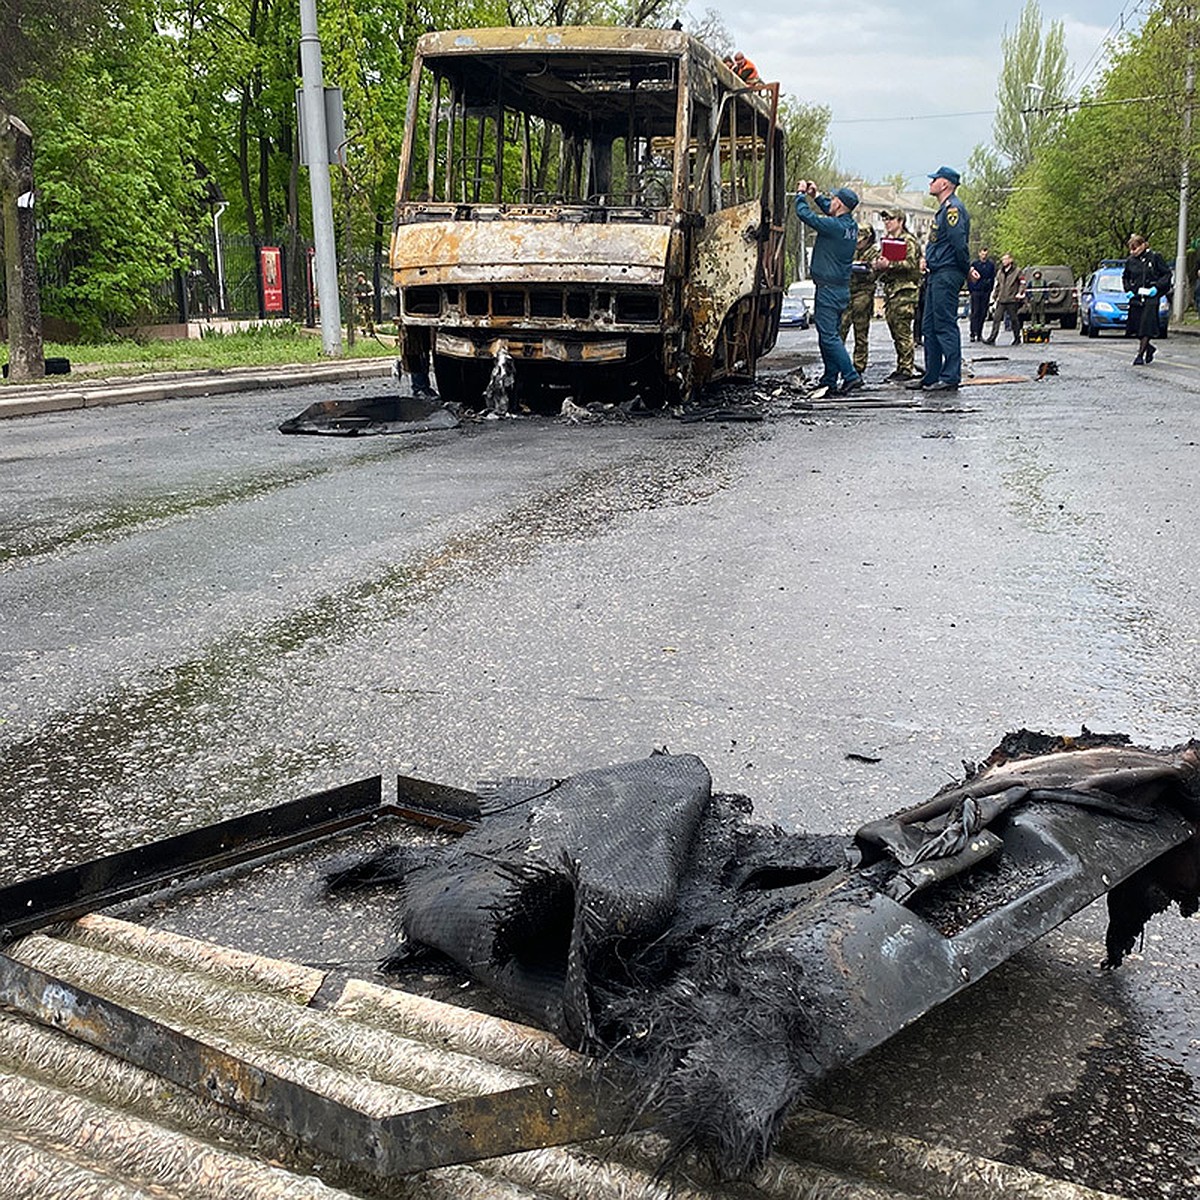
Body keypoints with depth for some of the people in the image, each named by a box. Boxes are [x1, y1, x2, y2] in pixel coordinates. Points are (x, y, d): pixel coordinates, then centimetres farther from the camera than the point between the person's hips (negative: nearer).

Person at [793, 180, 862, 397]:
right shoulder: (851, 226, 8)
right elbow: (830, 212, 28)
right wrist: (815, 196, 25)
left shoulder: (833, 226, -18)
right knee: (830, 335, 13)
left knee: (829, 336, -9)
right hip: (842, 288, 9)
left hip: (828, 288, -9)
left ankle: (851, 378, -14)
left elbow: (805, 214, -14)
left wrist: (801, 194, 3)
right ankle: (829, 381, 15)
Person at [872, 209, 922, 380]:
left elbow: (911, 264, -17)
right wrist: (878, 265, 6)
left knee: (903, 331, -10)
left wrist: (889, 264, -24)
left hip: (904, 291, -8)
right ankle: (900, 366, 13)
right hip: (890, 289, 9)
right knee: (895, 331, 8)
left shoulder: (909, 241, -5)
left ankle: (906, 369, -9)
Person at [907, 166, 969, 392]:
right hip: (936, 275, 11)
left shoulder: (953, 208, -13)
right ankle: (932, 376, 17)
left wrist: (967, 269, -12)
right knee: (929, 327, 12)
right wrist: (928, 263, 14)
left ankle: (950, 377, -9)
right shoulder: (944, 209, 21)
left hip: (947, 274, -11)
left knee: (945, 326, -10)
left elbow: (959, 242, -20)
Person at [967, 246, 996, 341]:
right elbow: (969, 278, 3)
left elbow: (993, 278, 12)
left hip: (986, 292, 2)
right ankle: (973, 334, -7)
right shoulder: (974, 264, 3)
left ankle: (979, 334, 9)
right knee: (975, 313, -6)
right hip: (976, 291, -2)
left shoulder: (991, 264, 9)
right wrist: (970, 289, -3)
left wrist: (990, 290, 5)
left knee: (983, 314, 4)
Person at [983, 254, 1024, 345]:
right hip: (1001, 300, 5)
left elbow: (1022, 283, -1)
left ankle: (1017, 339, 15)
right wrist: (996, 296, 18)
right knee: (996, 319, -5)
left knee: (1014, 319, 3)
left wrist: (1020, 293, -13)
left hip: (1012, 300, -5)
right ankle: (991, 339, -10)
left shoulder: (1016, 271, -2)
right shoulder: (1000, 272, 15)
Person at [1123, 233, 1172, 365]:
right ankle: (1149, 347, 28)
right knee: (1135, 327, 2)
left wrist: (1157, 287, -11)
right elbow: (1126, 277, 22)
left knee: (1146, 327, -9)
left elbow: (1167, 273, 0)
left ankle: (1140, 355, -6)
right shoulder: (1130, 261, 7)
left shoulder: (1155, 257, -4)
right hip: (1136, 297, 4)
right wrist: (1128, 290, 6)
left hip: (1150, 296, -4)